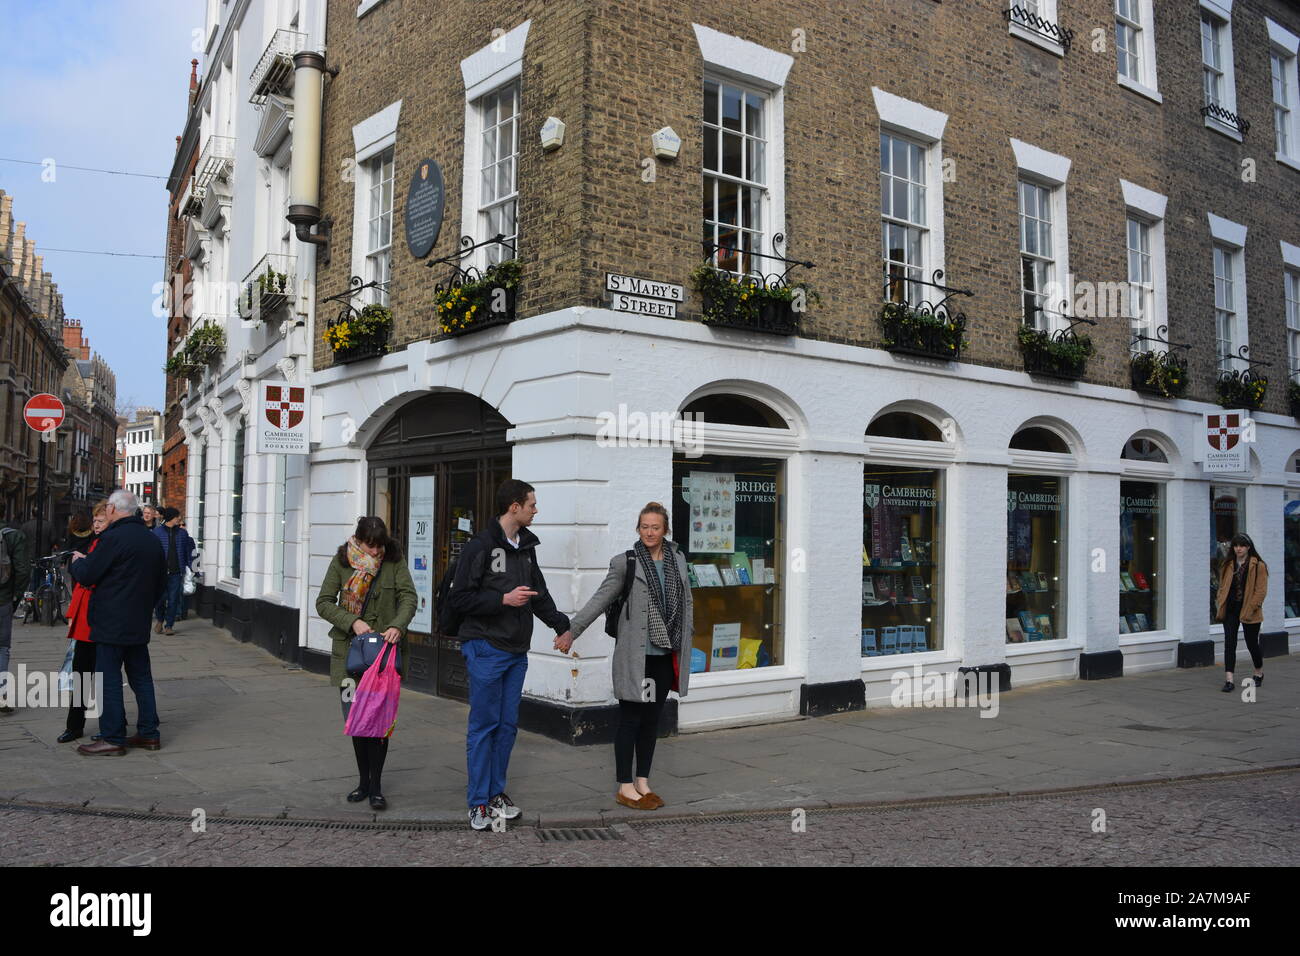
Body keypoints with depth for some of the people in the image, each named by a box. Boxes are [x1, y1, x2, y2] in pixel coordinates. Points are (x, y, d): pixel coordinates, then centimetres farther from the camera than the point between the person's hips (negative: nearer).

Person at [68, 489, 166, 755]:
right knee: (141, 677, 13)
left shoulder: (114, 538, -15)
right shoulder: (153, 540, 11)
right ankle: (149, 733, 18)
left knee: (109, 680, -1)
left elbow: (86, 576, -11)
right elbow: (160, 582, 20)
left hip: (111, 623, -8)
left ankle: (113, 738, 2)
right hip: (140, 623, 8)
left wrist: (77, 561, 9)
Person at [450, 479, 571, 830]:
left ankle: (496, 793, 24)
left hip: (517, 652, 7)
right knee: (483, 726, 0)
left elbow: (539, 594, 19)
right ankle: (478, 802, 10)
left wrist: (562, 625, 9)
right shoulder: (480, 547, -11)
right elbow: (460, 598, -13)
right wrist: (503, 599, -20)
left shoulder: (527, 547, 12)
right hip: (486, 649, -7)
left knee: (508, 725, 12)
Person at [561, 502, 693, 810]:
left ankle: (643, 782, 23)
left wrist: (687, 638, 11)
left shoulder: (677, 560, 10)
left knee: (652, 719, 12)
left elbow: (687, 603, 16)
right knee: (630, 719, 1)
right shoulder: (626, 562, -5)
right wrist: (571, 631, -11)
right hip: (636, 655, -5)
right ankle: (625, 787, 12)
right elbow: (600, 599, -5)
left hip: (665, 655, 5)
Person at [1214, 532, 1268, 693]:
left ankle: (1259, 674, 35)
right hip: (1230, 609, 4)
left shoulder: (1258, 566, -4)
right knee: (1229, 643, -5)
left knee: (1251, 643, 8)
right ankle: (1228, 680, -7)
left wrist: (1250, 608, -16)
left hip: (1249, 612, -4)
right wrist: (1220, 603, 1)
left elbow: (1261, 590, -9)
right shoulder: (1228, 566, 10)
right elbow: (1222, 587, 15)